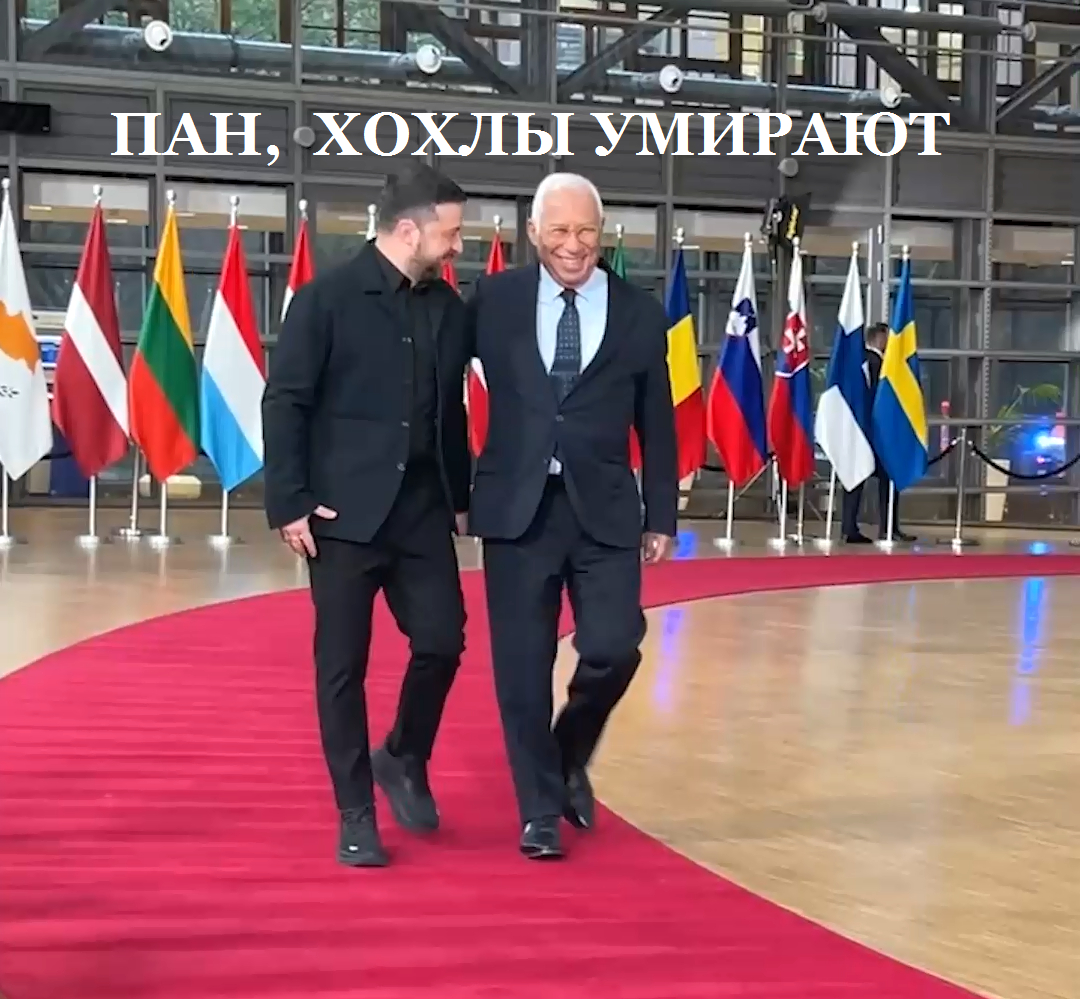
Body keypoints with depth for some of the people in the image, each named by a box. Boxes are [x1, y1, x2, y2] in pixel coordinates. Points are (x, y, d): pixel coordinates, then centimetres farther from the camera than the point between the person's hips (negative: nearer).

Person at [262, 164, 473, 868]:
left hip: (423, 511, 5)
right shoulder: (328, 298, -8)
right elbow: (285, 403, -8)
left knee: (443, 642, 0)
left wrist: (461, 495, 13)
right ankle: (356, 816, 13)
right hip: (345, 513, -4)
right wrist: (290, 502, -12)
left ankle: (404, 760, 27)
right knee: (342, 666, 2)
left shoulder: (449, 307, 8)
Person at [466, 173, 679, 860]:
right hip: (517, 506, 0)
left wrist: (661, 517, 5)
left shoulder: (640, 314, 4)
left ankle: (570, 758, 21)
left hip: (605, 509, 0)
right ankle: (540, 810, 16)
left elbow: (657, 426, 7)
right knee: (522, 666, 2)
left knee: (613, 648, -9)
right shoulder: (495, 300, 2)